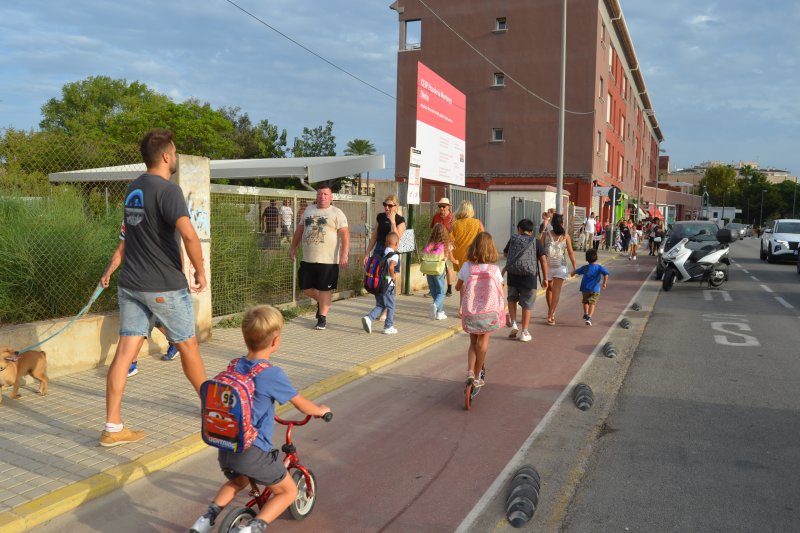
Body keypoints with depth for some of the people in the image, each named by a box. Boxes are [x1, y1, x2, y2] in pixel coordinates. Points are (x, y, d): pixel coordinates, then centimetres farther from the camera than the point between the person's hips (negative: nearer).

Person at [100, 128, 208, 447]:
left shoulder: (133, 188, 11)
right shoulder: (167, 189, -15)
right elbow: (188, 234, -27)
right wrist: (201, 271, -15)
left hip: (130, 284, 7)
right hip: (164, 286, -7)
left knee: (125, 351, 4)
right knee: (187, 346, 10)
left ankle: (113, 427, 5)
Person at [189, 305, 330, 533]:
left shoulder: (234, 367, 4)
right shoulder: (273, 374, -14)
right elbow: (303, 406, -2)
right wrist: (321, 410, 18)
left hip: (225, 448, 7)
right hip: (254, 452, -7)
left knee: (238, 481, 36)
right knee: (288, 491, 13)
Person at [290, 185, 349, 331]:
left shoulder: (336, 213, -3)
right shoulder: (308, 210, 14)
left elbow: (345, 234, -10)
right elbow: (300, 229, 21)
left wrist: (344, 254, -19)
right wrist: (293, 247, 16)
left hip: (328, 260, -5)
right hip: (308, 259, 6)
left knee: (325, 289, 0)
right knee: (305, 287, 9)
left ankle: (322, 318, 12)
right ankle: (321, 302, 36)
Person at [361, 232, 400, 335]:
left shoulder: (381, 253, 9)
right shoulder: (394, 256, -13)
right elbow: (391, 267, -29)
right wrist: (393, 276, -12)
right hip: (387, 285, -6)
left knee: (380, 305, 17)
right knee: (390, 306, 9)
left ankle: (369, 318, -4)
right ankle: (388, 327, 15)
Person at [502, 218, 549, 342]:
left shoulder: (513, 239, 6)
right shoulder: (536, 242, 2)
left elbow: (505, 253, 21)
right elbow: (543, 260, -2)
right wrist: (545, 278, 3)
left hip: (512, 276, 1)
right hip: (529, 277, -1)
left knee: (512, 298, 23)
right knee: (527, 304, 8)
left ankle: (513, 324, 10)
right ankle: (524, 332, 10)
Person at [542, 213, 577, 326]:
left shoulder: (546, 234, -1)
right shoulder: (565, 236, -1)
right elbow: (570, 253, -1)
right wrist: (574, 267, 6)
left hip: (547, 266, 2)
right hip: (560, 267, -2)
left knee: (549, 289, 19)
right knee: (556, 290, -4)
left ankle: (550, 312, 33)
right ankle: (551, 315, -13)